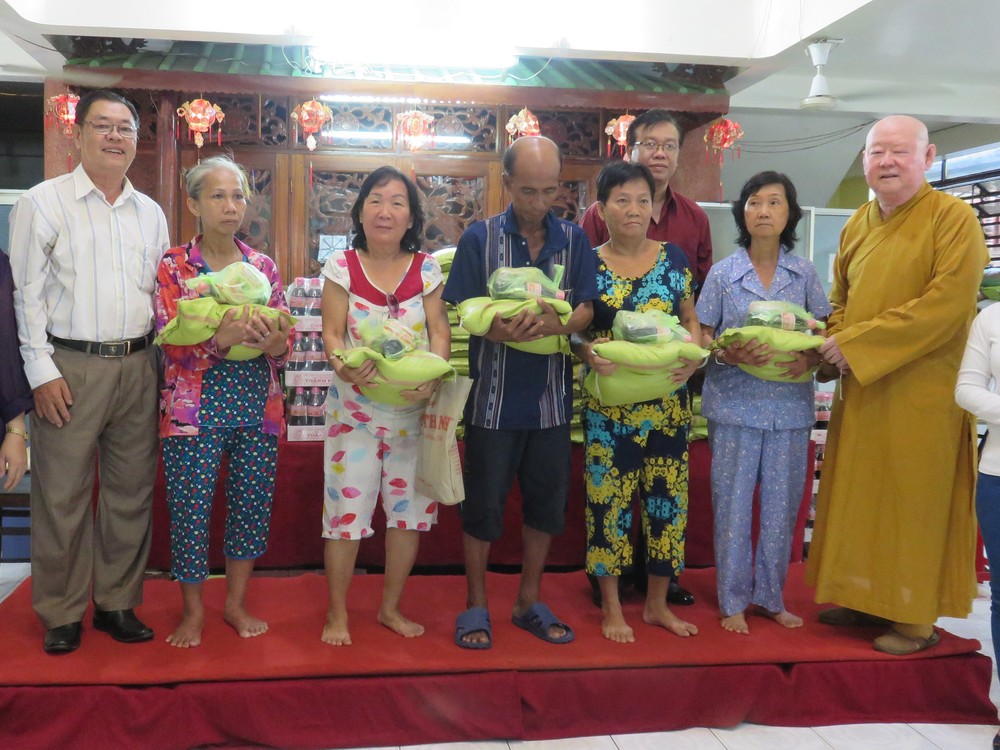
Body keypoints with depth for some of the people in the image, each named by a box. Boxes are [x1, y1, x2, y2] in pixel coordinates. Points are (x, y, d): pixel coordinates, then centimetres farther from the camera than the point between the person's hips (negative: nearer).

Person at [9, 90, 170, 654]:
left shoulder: (151, 213, 13)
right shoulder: (43, 203, 0)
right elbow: (28, 293, -3)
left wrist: (163, 364, 9)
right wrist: (42, 371, -9)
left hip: (138, 367, 4)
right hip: (70, 367, -4)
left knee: (131, 492, 8)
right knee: (63, 496, 1)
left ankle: (118, 603, 22)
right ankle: (62, 613, 16)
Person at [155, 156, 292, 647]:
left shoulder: (263, 266, 7)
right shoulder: (172, 266, -1)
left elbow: (285, 343, 6)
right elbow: (172, 346, -10)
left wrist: (275, 344, -18)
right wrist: (221, 339, -29)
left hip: (258, 407, 3)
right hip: (195, 409, -3)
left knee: (253, 505, 8)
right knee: (190, 510, 2)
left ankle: (236, 602, 28)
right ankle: (192, 610, 23)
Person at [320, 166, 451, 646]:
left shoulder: (427, 269, 3)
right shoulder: (341, 266, 0)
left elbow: (440, 331, -2)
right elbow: (332, 332, -4)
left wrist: (432, 376, -21)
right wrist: (344, 365, -26)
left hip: (414, 408, 2)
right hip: (354, 408, -2)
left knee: (409, 508, 9)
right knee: (347, 507, 0)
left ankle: (390, 607, 28)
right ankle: (337, 612, 18)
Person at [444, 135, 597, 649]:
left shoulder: (574, 240, 4)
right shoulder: (480, 238, -3)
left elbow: (586, 310, -1)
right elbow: (458, 311, -7)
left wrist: (558, 325, -24)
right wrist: (495, 330, -28)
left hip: (552, 395, 3)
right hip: (493, 394, -3)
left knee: (546, 500, 12)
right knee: (483, 502, 5)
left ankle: (529, 602, 29)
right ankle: (476, 605, 23)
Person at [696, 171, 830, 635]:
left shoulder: (804, 274, 5)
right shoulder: (722, 274, 1)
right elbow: (703, 341, 2)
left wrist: (809, 358, -14)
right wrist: (728, 355, -18)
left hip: (790, 405, 2)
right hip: (735, 403, -1)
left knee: (781, 505, 8)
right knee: (732, 503, 3)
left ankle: (770, 597, 24)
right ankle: (733, 601, 16)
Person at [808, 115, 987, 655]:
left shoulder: (952, 217, -10)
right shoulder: (858, 224, 11)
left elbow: (948, 304, -19)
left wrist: (858, 343, -18)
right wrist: (837, 342, -3)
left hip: (922, 392, -6)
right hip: (860, 390, 6)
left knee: (914, 500, 2)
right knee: (859, 495, 12)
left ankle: (917, 617, 16)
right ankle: (868, 599, 27)